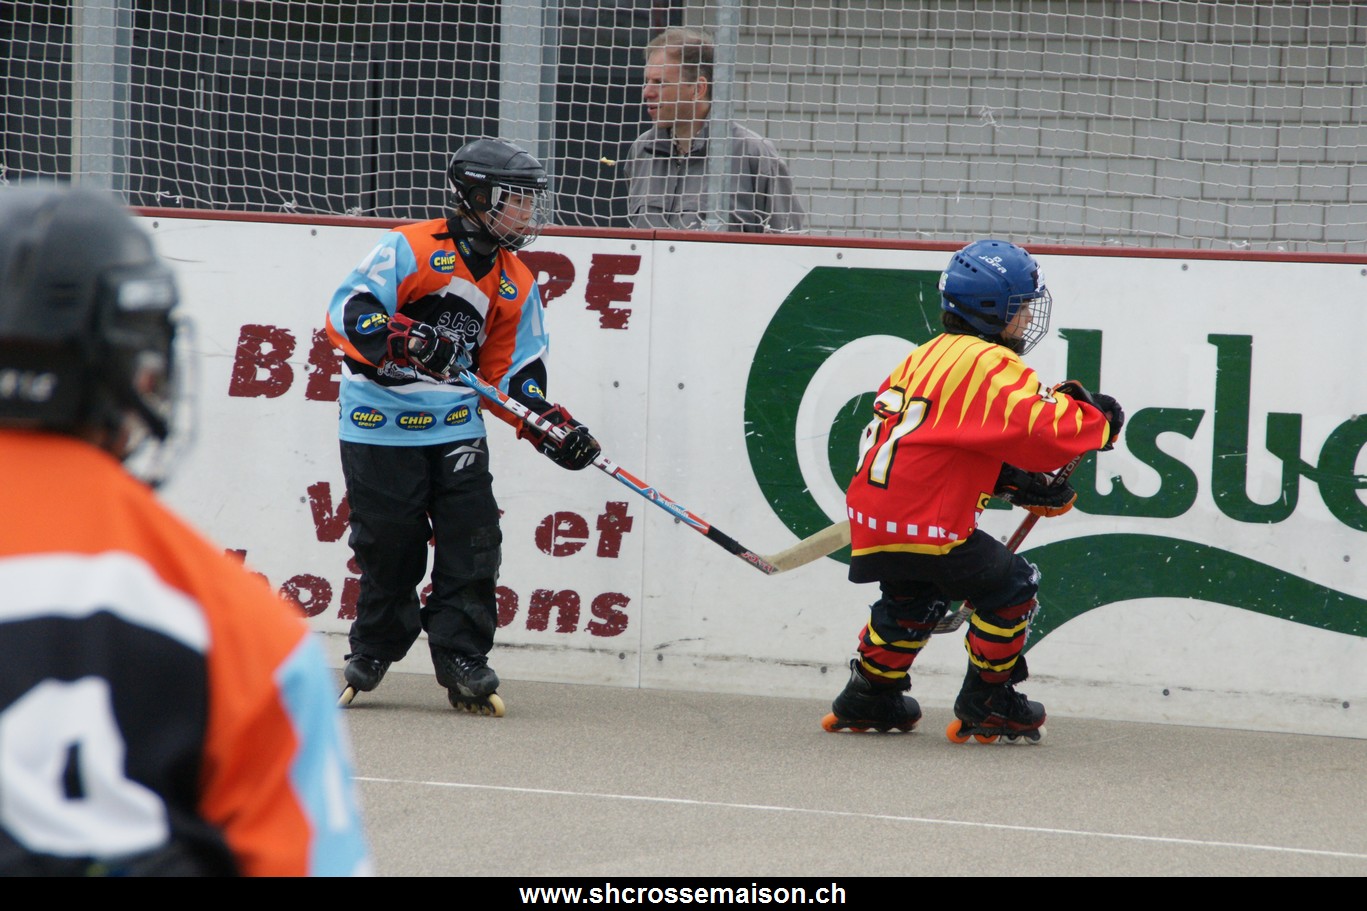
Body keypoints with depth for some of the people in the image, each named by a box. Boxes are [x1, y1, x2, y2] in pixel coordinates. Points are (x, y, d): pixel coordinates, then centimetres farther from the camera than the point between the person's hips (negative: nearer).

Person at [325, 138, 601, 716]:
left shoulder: (516, 285, 11)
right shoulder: (411, 250, -10)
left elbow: (514, 374, 14)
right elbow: (346, 311, -18)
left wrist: (553, 426, -1)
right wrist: (400, 340, -35)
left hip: (457, 425, 5)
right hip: (380, 423, -5)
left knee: (472, 540, -5)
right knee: (390, 548, 1)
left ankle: (462, 662, 3)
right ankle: (370, 655, 21)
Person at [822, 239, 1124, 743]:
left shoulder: (928, 355, 17)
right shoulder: (990, 365, -13)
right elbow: (1043, 429, -23)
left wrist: (1013, 482, 14)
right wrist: (1095, 417, -3)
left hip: (871, 518, 9)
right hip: (924, 526, -9)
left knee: (914, 599, 32)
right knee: (1012, 585, 4)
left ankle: (868, 698, 39)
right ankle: (986, 704, 10)